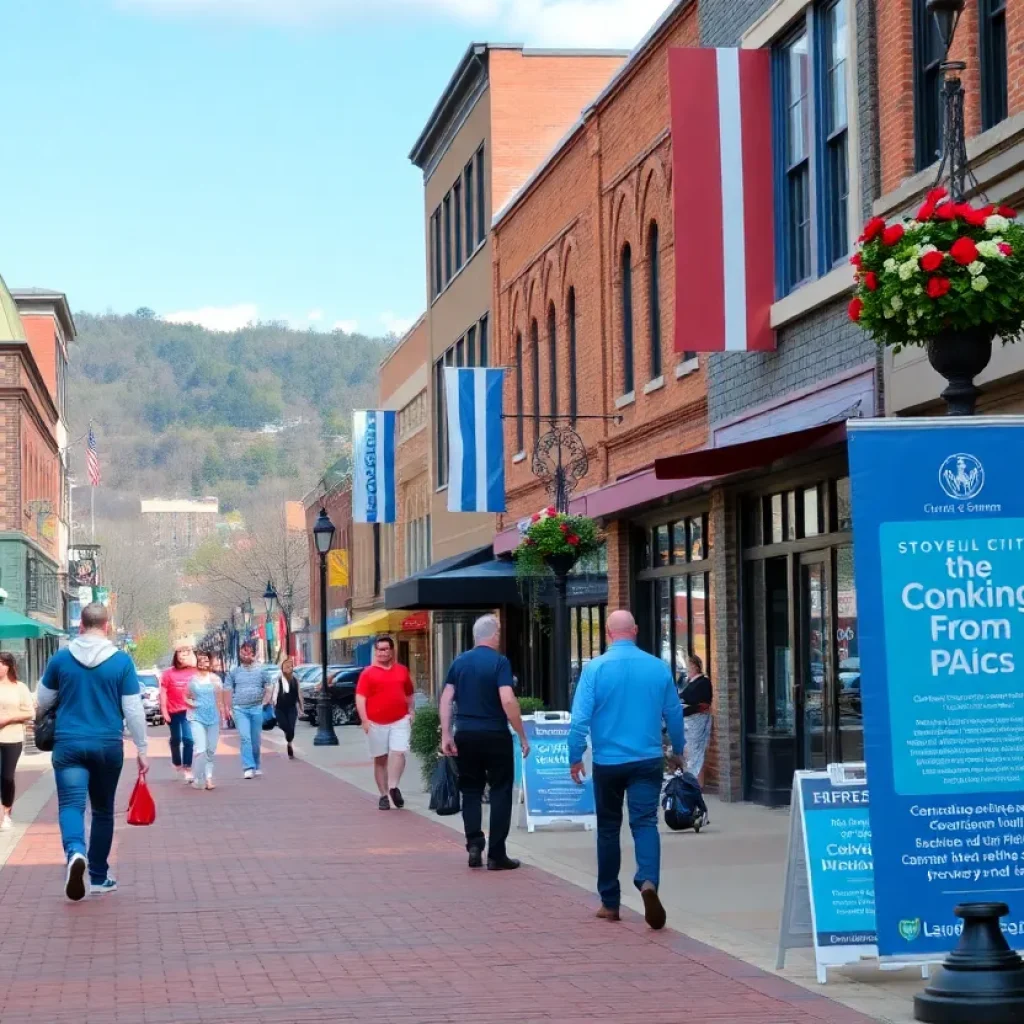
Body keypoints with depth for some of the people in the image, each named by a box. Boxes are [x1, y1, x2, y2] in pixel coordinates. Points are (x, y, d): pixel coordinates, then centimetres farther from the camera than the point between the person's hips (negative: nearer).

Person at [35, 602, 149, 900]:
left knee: (71, 804, -5)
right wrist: (141, 748, 6)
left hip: (69, 743, 0)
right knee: (103, 810, 15)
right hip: (108, 745, 1)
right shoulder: (121, 661, -4)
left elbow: (42, 702, 12)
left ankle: (75, 852, -36)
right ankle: (99, 878, 20)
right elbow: (133, 710, -4)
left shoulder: (61, 658, 0)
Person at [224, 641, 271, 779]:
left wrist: (265, 702, -5)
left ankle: (256, 767, 21)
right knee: (245, 738, -13)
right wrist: (227, 708, -1)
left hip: (257, 708, 1)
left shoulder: (260, 671, 10)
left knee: (255, 740, 7)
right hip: (239, 709, -1)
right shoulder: (234, 672, 9)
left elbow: (267, 689, 10)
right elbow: (228, 691, 8)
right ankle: (248, 768, -18)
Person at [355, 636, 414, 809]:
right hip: (376, 723, -1)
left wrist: (410, 712, 8)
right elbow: (360, 698, -6)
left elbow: (409, 694, 20)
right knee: (380, 759, 6)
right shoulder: (368, 673, -2)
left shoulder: (402, 670, 8)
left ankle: (393, 787, -14)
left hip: (400, 720, 1)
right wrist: (364, 720, -15)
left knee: (399, 752, -15)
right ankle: (383, 795, 11)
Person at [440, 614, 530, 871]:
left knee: (471, 791, 15)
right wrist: (522, 736, -12)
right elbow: (507, 700, -18)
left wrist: (446, 734, 5)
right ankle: (496, 854, 3)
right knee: (500, 791, 4)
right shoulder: (499, 662, -10)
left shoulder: (459, 662, 6)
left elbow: (446, 699, 3)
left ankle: (474, 843, 4)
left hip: (466, 735, 4)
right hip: (495, 735, -4)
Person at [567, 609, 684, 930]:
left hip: (607, 762, 0)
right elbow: (674, 713, 8)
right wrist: (677, 751, 23)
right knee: (645, 823, -3)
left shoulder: (595, 668, -8)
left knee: (608, 829, 12)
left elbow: (580, 718, -10)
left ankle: (610, 904, 19)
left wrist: (575, 758, -1)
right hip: (647, 761, 1)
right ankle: (648, 882, -31)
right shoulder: (658, 667, -1)